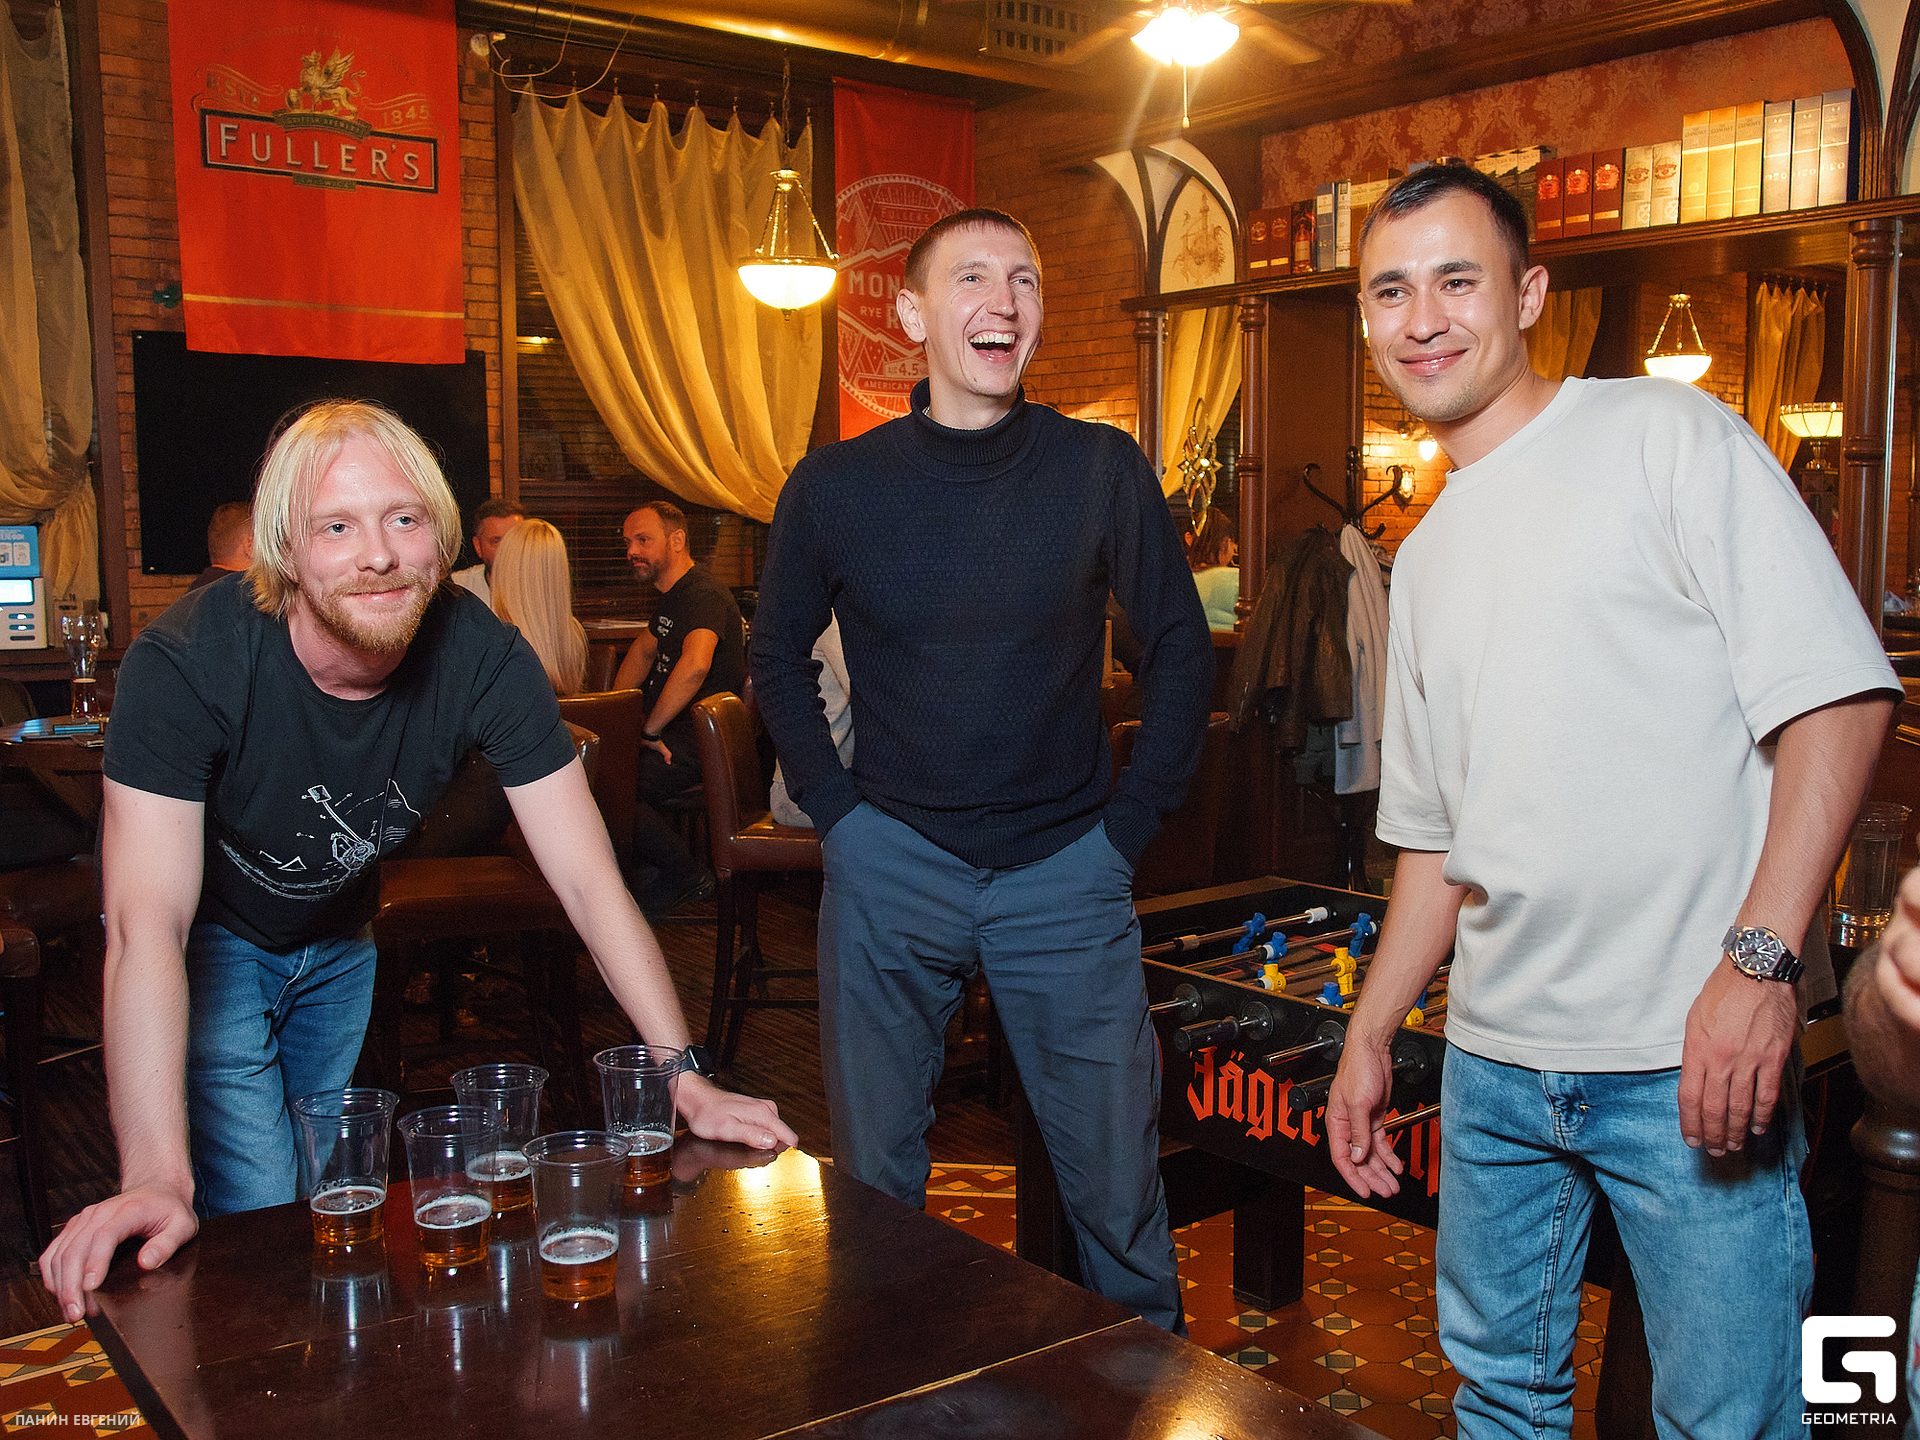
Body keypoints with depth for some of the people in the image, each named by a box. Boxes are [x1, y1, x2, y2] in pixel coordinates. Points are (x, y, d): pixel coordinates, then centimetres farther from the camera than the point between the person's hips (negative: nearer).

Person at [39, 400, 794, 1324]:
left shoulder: (481, 658, -25)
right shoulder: (187, 664, -33)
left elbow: (587, 878, -25)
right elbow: (148, 923, -40)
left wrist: (686, 1080, -32)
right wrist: (156, 1177, -51)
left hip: (340, 940, 4)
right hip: (206, 945, -3)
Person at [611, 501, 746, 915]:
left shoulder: (704, 595, -18)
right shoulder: (672, 593, 16)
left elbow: (695, 664, -37)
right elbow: (645, 648, 33)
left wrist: (649, 731, -27)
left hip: (699, 743, -10)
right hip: (672, 730, 10)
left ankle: (686, 875, -7)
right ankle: (645, 866, 8)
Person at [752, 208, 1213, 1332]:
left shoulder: (1103, 471, -5)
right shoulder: (835, 488, -2)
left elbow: (1181, 647, 3)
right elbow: (780, 659, 10)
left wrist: (1130, 824, -1)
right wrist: (836, 808, 0)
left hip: (1067, 871, 0)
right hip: (891, 865, 1)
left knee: (1117, 1178, 7)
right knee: (875, 1179, 12)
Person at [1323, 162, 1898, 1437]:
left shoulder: (1665, 436, -4)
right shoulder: (1427, 558, 16)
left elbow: (1836, 697, -12)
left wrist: (1759, 959, -22)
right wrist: (1370, 1034, 17)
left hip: (1688, 1060, -6)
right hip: (1495, 1062, 6)